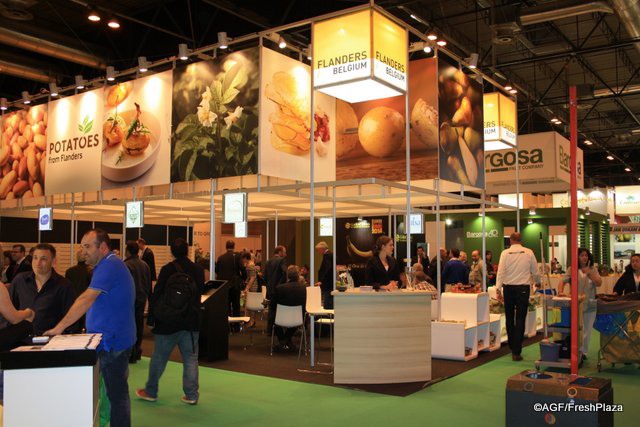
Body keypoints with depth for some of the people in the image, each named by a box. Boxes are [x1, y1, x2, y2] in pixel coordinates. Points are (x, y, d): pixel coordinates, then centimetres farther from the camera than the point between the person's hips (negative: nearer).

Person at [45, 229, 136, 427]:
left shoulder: (109, 266, -17)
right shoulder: (110, 265, 17)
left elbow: (86, 299, -23)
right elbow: (92, 301, 22)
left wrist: (60, 327, -21)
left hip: (113, 342, -10)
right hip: (114, 340, 10)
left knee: (116, 393, -2)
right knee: (117, 391, 16)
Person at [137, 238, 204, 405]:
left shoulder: (167, 269, -10)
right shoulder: (198, 270, -1)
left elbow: (156, 294, -8)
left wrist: (152, 316, -1)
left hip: (167, 322, -2)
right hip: (191, 322, 2)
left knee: (158, 357, 11)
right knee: (190, 358, 7)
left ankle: (150, 392, 23)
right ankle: (191, 395, 7)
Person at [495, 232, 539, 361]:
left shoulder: (505, 253, -3)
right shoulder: (528, 252, -2)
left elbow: (501, 272, -8)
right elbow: (535, 272, 7)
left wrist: (498, 289, -6)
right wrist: (538, 282, 27)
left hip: (508, 288, 1)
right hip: (523, 288, -1)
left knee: (509, 318, 16)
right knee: (520, 320, 1)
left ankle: (512, 347, 28)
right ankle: (516, 352, -2)